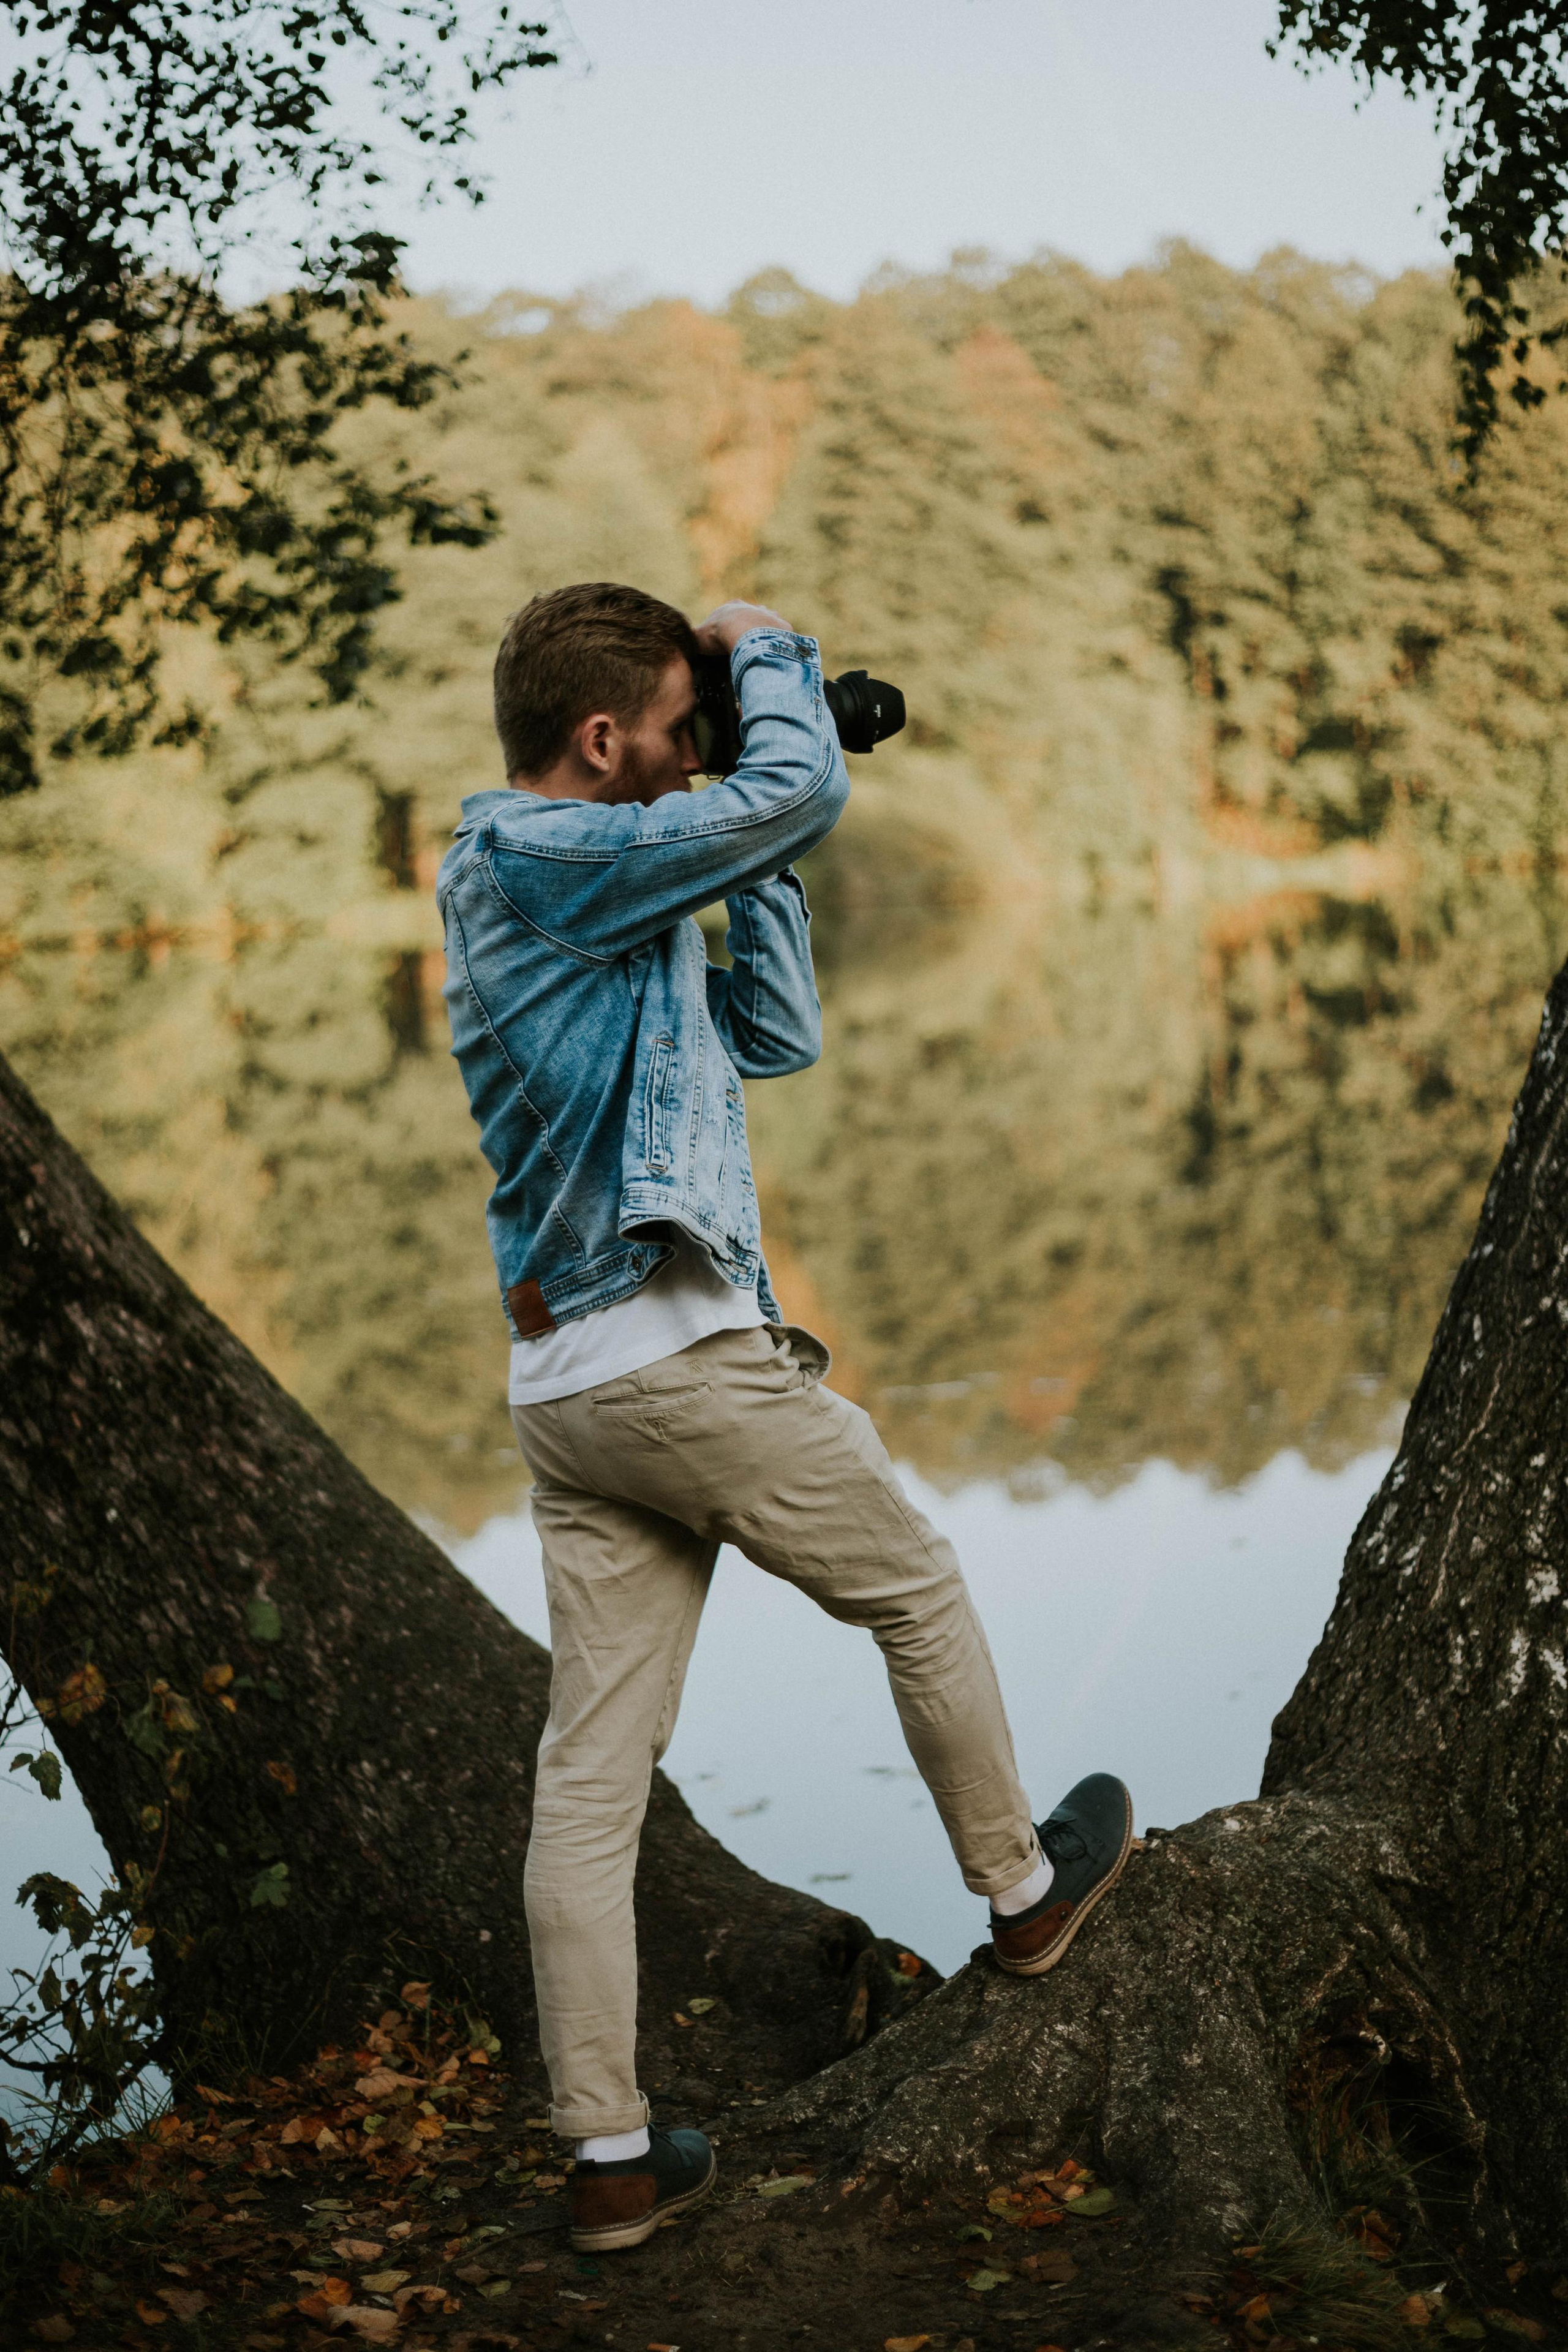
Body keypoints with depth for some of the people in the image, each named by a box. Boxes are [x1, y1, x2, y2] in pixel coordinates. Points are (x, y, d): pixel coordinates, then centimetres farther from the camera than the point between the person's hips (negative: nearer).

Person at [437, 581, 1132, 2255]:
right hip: (684, 1354, -9)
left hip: (559, 1392, 9)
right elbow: (803, 791, -19)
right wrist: (764, 646, 0)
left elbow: (778, 1038, 21)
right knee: (918, 1593, 14)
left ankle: (608, 2155, 10)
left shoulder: (592, 907, 19)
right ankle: (1022, 1890, 34)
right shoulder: (539, 857, -10)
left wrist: (758, 851, 17)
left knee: (590, 1772, 5)